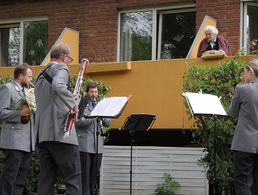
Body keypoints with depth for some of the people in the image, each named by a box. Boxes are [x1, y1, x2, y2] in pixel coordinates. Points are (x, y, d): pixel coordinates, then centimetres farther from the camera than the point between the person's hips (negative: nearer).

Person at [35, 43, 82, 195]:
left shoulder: (41, 75, 24)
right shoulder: (61, 68, -3)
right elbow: (58, 86, -25)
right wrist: (73, 104, -17)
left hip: (43, 134, 8)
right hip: (60, 132, -8)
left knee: (46, 179, 5)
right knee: (73, 177, -8)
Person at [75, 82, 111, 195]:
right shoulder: (83, 105, 1)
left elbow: (107, 123, 12)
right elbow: (77, 122, -11)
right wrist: (92, 119, -22)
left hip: (98, 145, 5)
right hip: (85, 144, -5)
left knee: (95, 173, 7)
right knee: (85, 173, -6)